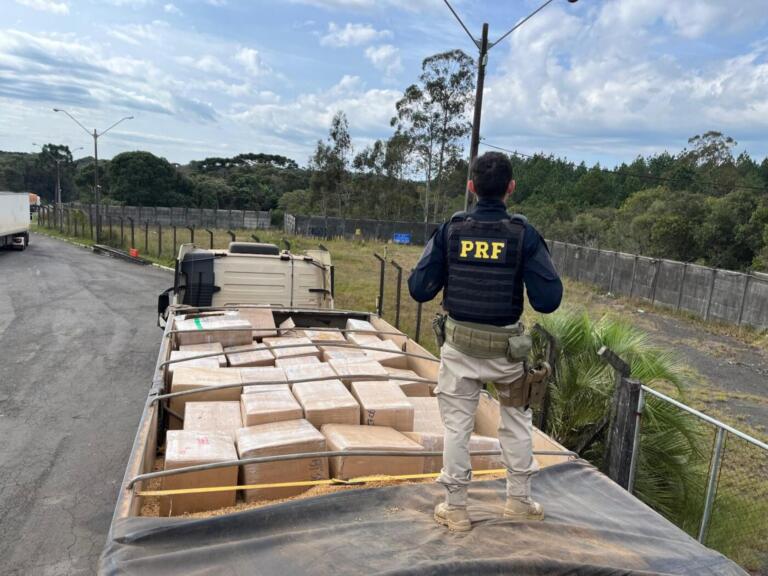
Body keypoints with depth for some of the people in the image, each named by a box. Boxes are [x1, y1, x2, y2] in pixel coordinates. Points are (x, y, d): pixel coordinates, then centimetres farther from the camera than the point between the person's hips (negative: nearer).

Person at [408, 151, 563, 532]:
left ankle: (456, 509, 24)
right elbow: (548, 301, -14)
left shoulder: (450, 230, -8)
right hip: (506, 347, 0)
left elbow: (419, 289, -8)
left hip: (459, 346, 0)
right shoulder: (524, 234, -11)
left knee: (457, 425, 12)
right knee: (516, 420, 22)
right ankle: (519, 499, 34)